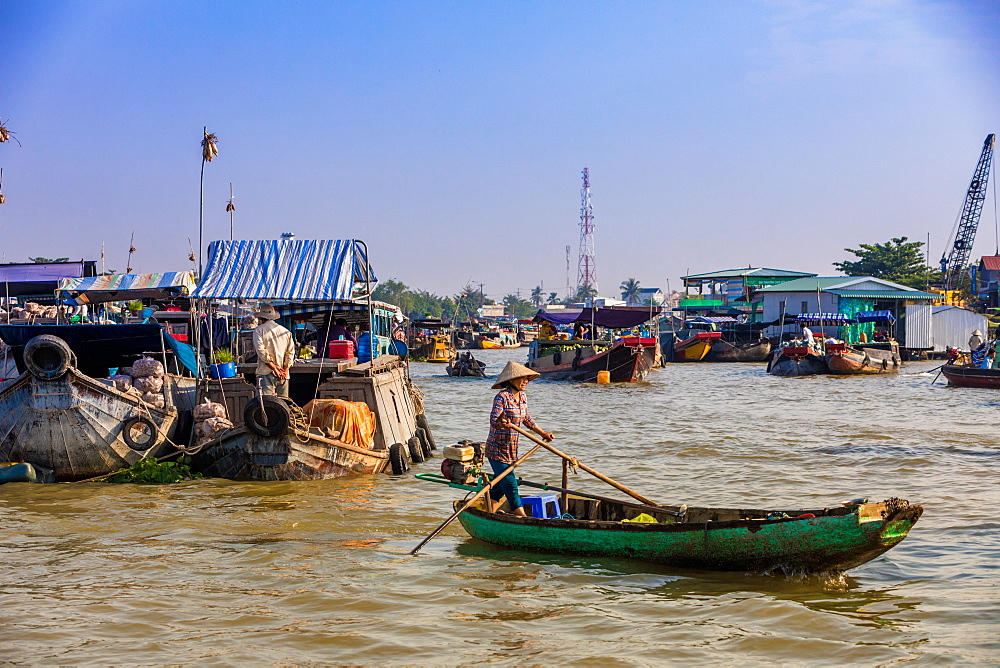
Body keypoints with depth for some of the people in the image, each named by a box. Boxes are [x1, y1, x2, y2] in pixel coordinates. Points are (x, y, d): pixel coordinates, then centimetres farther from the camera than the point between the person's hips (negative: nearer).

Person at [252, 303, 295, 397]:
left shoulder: (259, 330, 1)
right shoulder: (286, 332, 13)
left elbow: (261, 351, -9)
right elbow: (290, 352, 7)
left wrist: (274, 367, -8)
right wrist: (286, 370, 1)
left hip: (266, 373, -4)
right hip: (284, 375, 4)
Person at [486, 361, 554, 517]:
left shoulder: (523, 398, 8)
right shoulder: (502, 396, -17)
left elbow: (527, 419, 23)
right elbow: (493, 419, -26)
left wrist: (542, 433, 30)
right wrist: (501, 423, -48)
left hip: (511, 451, 8)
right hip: (497, 450, -8)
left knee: (500, 485, 13)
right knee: (510, 484, -8)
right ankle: (522, 517, -8)